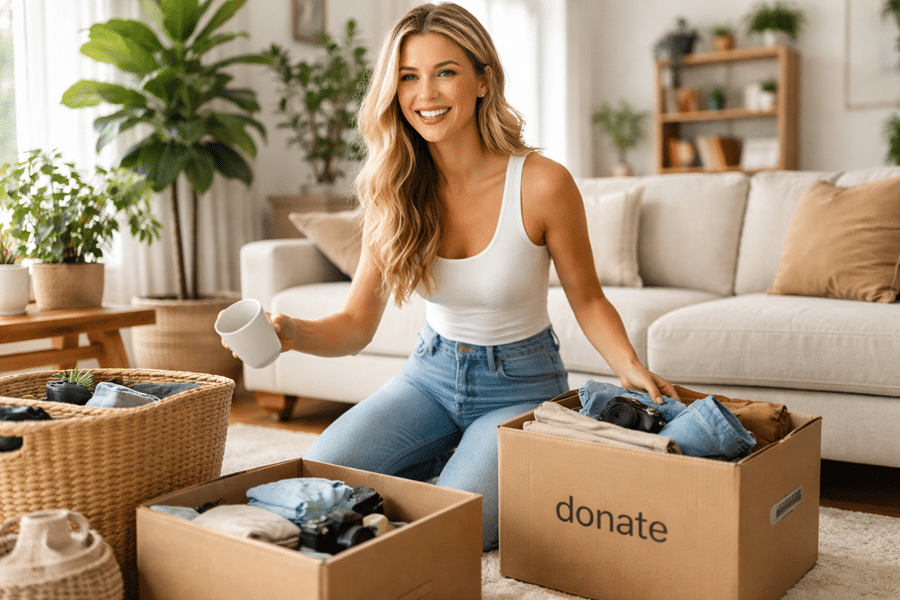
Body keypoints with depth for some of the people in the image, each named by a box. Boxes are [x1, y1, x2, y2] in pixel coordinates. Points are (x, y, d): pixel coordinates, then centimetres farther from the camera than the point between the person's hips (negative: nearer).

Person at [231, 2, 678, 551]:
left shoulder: (542, 184, -19)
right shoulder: (395, 193, -8)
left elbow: (587, 299, -5)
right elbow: (357, 324, -6)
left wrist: (631, 367, -23)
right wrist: (294, 333, -27)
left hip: (520, 384, -3)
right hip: (432, 374, 4)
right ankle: (454, 460, 11)